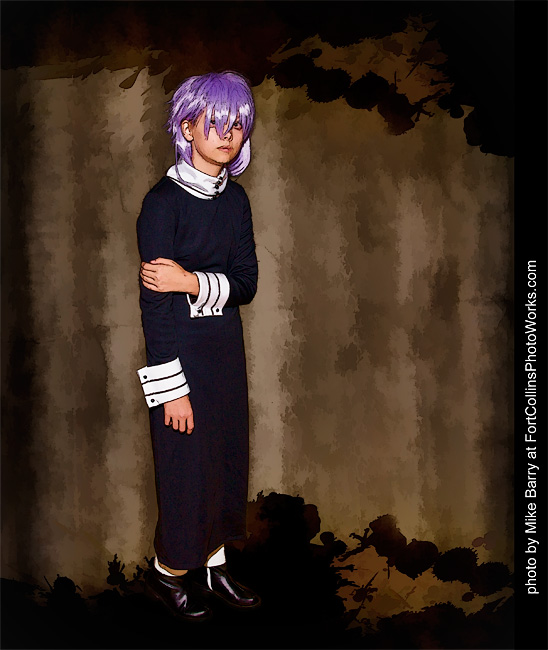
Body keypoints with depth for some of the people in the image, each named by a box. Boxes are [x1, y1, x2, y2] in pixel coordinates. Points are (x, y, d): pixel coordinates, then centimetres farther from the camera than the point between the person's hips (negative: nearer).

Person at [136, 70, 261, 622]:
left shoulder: (236, 199, 5)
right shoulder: (164, 201, -13)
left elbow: (247, 283, -1)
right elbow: (154, 301, -16)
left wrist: (192, 281, -20)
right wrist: (172, 386, -18)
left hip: (226, 345, 6)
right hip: (180, 348, -6)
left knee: (228, 457, 14)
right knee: (187, 463, 4)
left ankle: (213, 564, 33)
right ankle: (167, 571, 28)